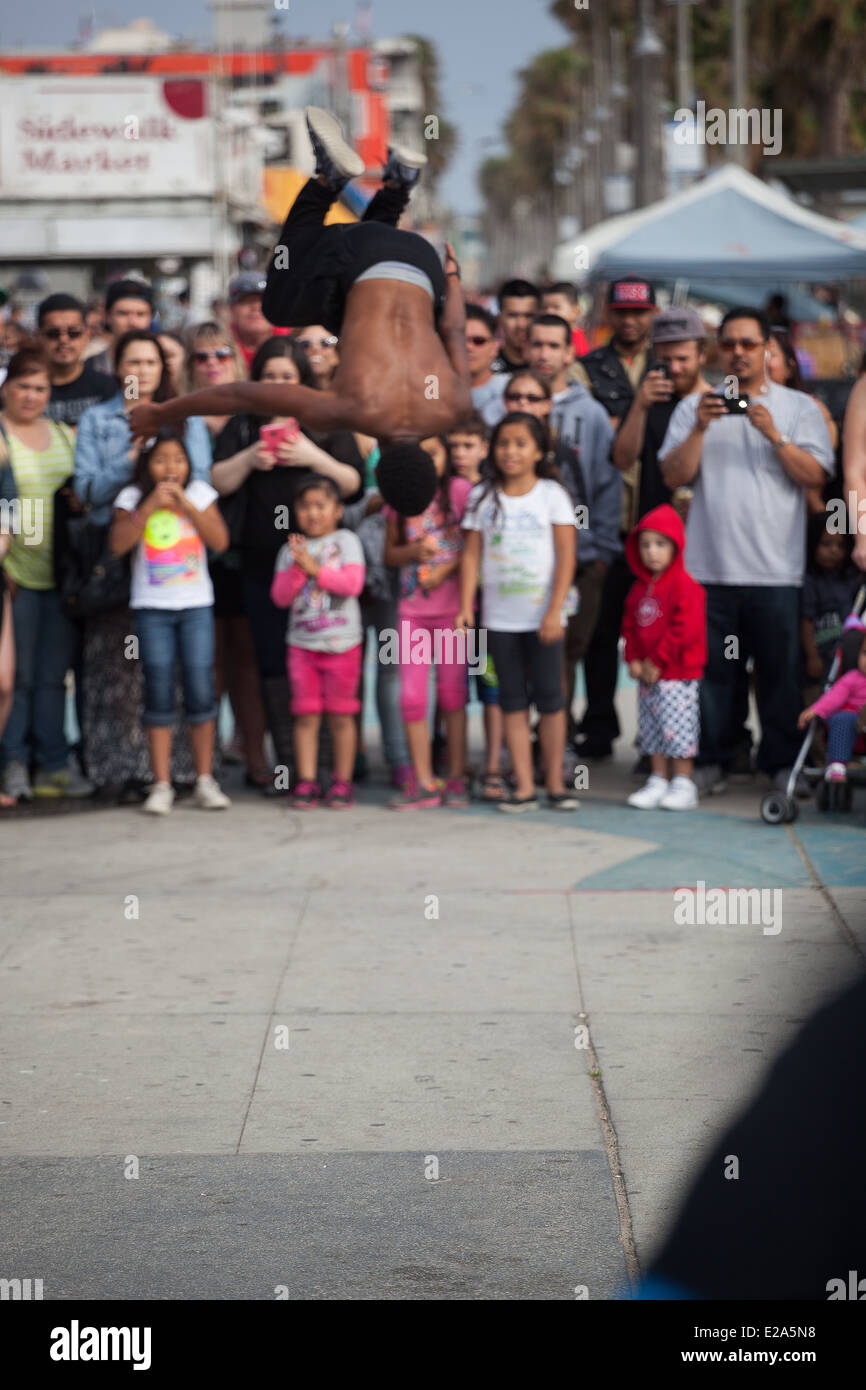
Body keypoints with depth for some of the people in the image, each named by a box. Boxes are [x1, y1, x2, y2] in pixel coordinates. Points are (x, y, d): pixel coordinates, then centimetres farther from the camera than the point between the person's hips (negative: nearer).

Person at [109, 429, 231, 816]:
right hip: (152, 607, -1)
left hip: (196, 605, 1)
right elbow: (119, 544, -12)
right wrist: (151, 505, -17)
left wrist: (185, 504, -11)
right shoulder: (132, 497, 1)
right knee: (159, 692, -2)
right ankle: (161, 785, 2)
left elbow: (220, 540, -5)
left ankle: (205, 781, 6)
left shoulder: (200, 493, 5)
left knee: (201, 689, -2)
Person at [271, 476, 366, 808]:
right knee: (306, 714, 1)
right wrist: (297, 569, -14)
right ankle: (306, 782, 5)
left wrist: (315, 568, -13)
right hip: (302, 643, 2)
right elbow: (280, 596, 1)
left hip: (342, 643, -2)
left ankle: (342, 782, 9)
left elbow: (352, 583, -11)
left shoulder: (345, 541, 2)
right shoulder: (290, 550, 8)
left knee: (340, 715, 2)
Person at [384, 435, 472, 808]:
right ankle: (423, 782, 4)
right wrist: (414, 551, -9)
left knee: (452, 694, 2)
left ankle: (456, 779, 10)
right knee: (411, 697, -2)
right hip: (412, 610, 3)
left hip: (453, 606, -3)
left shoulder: (460, 490, -3)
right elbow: (389, 553, 11)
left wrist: (445, 570, -15)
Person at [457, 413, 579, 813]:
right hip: (499, 617, 2)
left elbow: (566, 555, -5)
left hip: (542, 616, -2)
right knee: (512, 700, 4)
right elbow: (472, 555, 4)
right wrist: (465, 607, -5)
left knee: (549, 697, 2)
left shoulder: (551, 494, -1)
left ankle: (555, 783, 11)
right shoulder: (483, 497, 5)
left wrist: (555, 610, -12)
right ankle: (524, 787, 7)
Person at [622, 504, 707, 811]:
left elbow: (684, 629, -18)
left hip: (678, 674, -8)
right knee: (651, 731, 11)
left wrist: (658, 662, -16)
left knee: (678, 729, -5)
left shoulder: (684, 585, -12)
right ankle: (658, 782, 19)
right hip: (648, 675, 8)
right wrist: (634, 659, 0)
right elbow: (630, 624, 15)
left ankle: (683, 784, 2)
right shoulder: (640, 587, 12)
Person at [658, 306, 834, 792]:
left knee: (780, 668, 1)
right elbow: (674, 475, 2)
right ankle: (710, 759, 11)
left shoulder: (799, 407, 10)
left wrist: (775, 436, -14)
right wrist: (700, 429, -11)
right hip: (709, 565, 1)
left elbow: (816, 475, -2)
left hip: (776, 568, -1)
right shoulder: (695, 406, 12)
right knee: (710, 666, 2)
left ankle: (783, 761, 10)